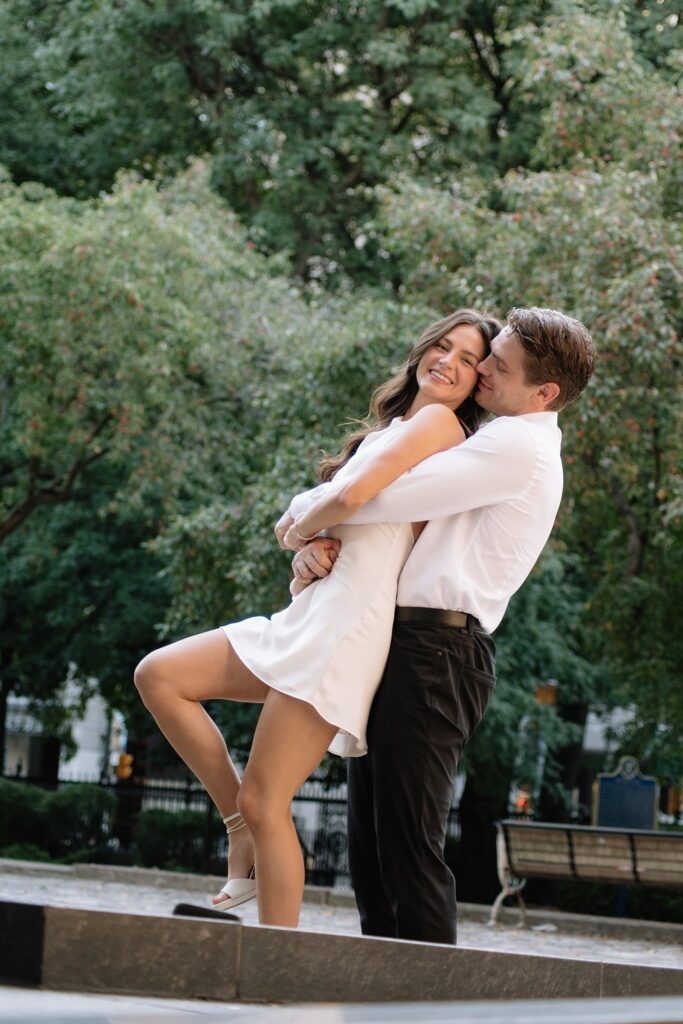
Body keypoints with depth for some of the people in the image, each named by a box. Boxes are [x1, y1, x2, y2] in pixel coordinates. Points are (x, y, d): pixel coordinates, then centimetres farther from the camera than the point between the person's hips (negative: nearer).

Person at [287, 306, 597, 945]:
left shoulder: (518, 447, -8)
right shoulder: (495, 447, 25)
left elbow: (388, 495, -16)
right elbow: (395, 510, 21)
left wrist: (305, 518, 1)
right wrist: (314, 549, 2)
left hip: (433, 653, -10)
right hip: (405, 644, 10)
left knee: (408, 848, -11)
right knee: (369, 844, 10)